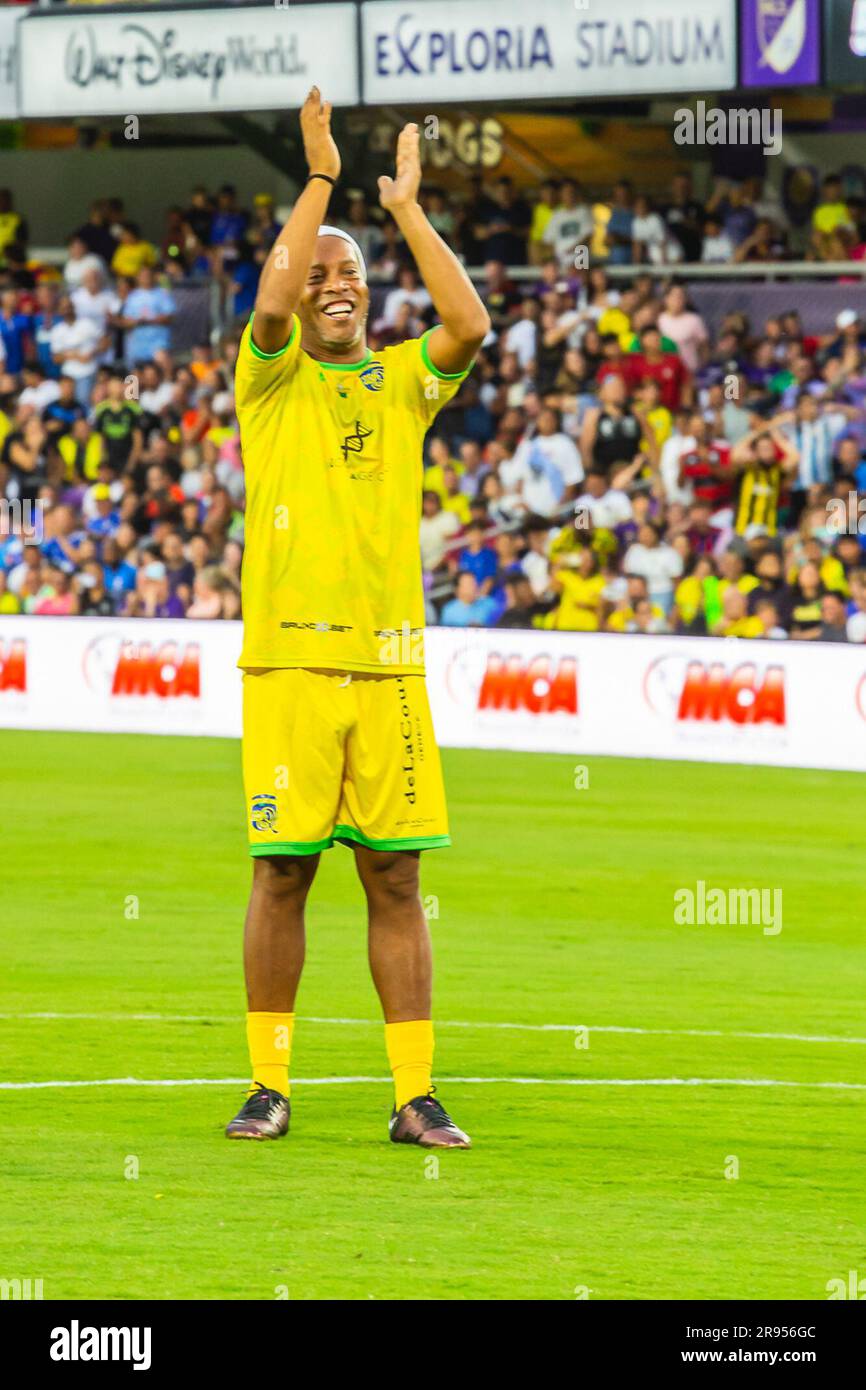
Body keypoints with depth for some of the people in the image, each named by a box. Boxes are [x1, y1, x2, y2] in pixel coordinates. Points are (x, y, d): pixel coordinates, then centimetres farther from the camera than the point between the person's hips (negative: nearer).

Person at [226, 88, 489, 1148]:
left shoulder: (402, 381, 13)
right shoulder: (271, 377, 6)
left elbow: (468, 325, -6)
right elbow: (272, 300, -15)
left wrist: (407, 208, -2)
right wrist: (320, 175, -13)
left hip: (389, 663, 2)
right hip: (289, 661, -2)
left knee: (396, 880, 2)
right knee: (281, 873, -1)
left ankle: (415, 1097, 3)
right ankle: (269, 1087, 7)